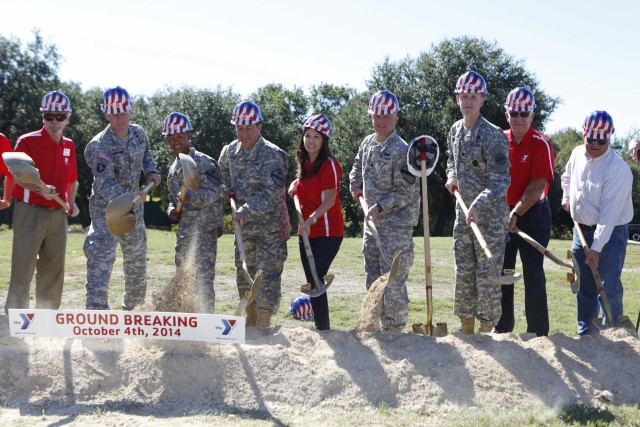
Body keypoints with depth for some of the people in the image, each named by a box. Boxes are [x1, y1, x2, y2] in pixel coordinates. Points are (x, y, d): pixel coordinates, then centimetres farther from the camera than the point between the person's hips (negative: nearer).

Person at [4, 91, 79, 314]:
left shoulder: (69, 146, 11)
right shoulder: (27, 141, -7)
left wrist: (71, 202, 8)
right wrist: (39, 189, -30)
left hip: (58, 214, 6)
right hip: (30, 211, -6)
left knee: (54, 268, 11)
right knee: (23, 268, -7)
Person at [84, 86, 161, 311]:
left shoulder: (139, 133, -2)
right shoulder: (101, 146, -23)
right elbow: (104, 184, -32)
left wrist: (151, 171, 2)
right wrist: (128, 196, -48)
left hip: (133, 210, 7)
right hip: (106, 210, -6)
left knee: (137, 262, 17)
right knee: (100, 261, -18)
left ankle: (130, 306, 38)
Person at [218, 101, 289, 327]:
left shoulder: (271, 155, -16)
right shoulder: (230, 151, 5)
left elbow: (270, 193, -24)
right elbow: (223, 170, 28)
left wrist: (246, 210, -31)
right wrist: (227, 188, 10)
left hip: (270, 226, -7)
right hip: (244, 225, 7)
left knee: (267, 275, -8)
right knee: (244, 274, 15)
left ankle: (263, 324, -6)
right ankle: (251, 321, 29)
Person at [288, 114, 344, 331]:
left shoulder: (329, 164, -10)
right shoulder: (304, 164, 13)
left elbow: (330, 199, -19)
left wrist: (311, 219, -31)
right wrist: (294, 187, 11)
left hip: (327, 232, -8)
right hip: (306, 233, 8)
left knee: (315, 281, -15)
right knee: (312, 283, 11)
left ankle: (323, 329, -11)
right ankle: (321, 328, 20)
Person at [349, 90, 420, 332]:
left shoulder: (401, 151, -14)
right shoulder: (368, 143, 10)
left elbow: (406, 193, -15)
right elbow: (358, 165, 33)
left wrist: (380, 207, -19)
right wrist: (355, 185, 22)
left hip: (397, 225, -8)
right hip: (372, 222, 8)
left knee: (393, 282, -10)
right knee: (373, 280, 13)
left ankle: (395, 329, -2)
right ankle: (382, 326, 23)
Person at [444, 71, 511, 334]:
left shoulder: (493, 135, -15)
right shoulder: (455, 131, 9)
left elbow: (501, 181, -21)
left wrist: (479, 203, -33)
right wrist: (452, 176, 7)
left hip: (490, 216, -7)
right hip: (463, 213, 7)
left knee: (487, 273, -4)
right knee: (463, 271, 12)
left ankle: (487, 328, 6)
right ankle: (466, 327, 23)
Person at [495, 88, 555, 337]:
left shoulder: (541, 144, -11)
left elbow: (538, 186, -19)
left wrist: (516, 213, -25)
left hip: (533, 214, -5)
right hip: (502, 214, 5)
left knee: (533, 273, -5)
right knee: (501, 271, 11)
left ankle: (538, 332, 3)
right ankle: (502, 328, 23)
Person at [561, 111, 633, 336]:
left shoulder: (618, 169, -23)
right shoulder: (577, 154, 0)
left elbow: (609, 213, -26)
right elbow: (567, 176, 25)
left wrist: (596, 248, -28)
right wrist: (567, 196, 8)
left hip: (610, 233, -6)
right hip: (581, 230, 7)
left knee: (610, 288, -8)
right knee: (584, 287, 13)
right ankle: (586, 332, 23)